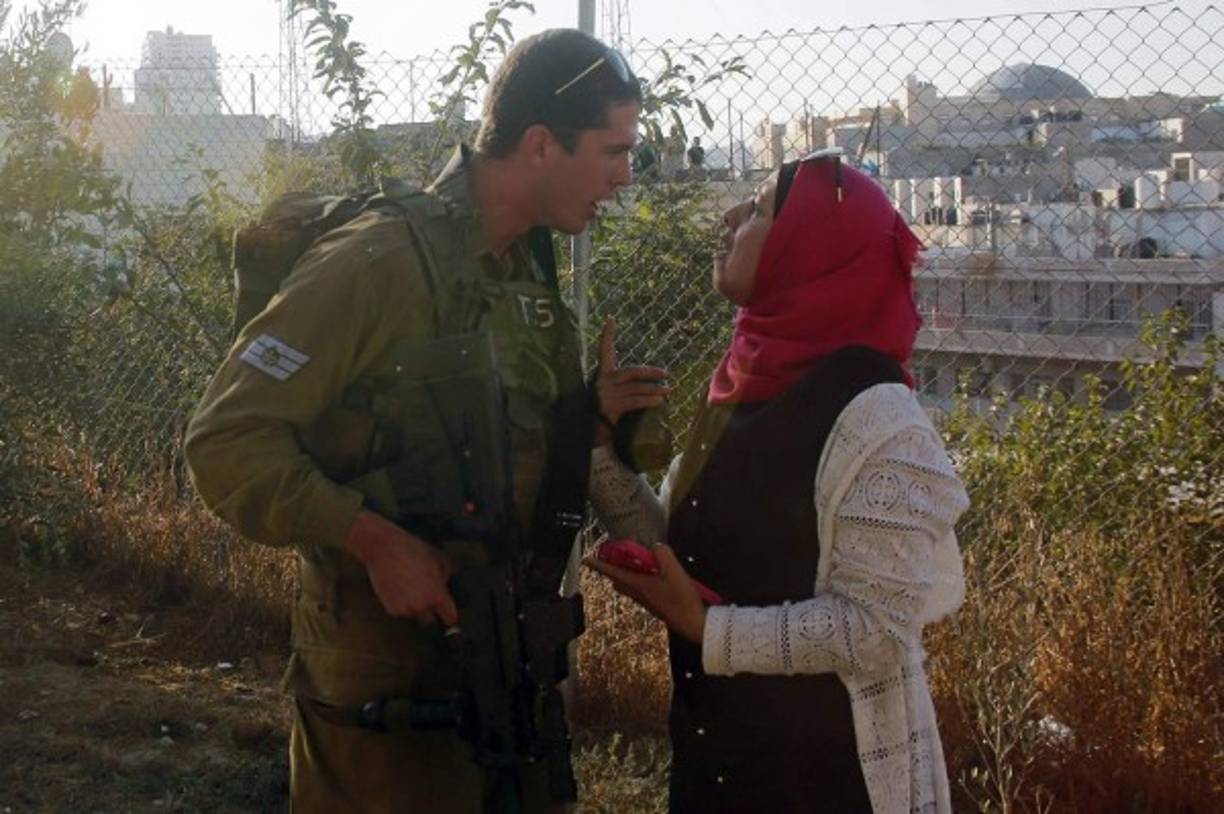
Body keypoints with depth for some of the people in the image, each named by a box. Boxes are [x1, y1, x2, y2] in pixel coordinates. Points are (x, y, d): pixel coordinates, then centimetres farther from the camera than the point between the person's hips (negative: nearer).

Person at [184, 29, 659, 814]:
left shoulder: (532, 273, 8)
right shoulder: (379, 262, -19)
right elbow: (227, 438, -20)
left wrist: (591, 418, -1)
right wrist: (376, 540, -26)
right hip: (388, 679, -7)